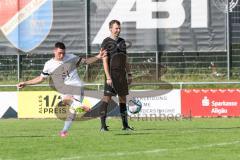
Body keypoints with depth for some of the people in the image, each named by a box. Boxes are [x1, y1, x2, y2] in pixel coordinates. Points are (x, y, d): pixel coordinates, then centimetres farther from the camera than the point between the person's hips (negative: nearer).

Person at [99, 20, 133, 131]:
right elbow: (105, 61, -12)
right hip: (112, 74, -7)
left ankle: (125, 125, 13)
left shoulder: (122, 41, 14)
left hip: (122, 75, 7)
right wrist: (108, 77, -19)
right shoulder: (106, 42, -6)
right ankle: (103, 125, -10)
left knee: (123, 98, 9)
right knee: (107, 98, -10)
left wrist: (129, 74, 15)